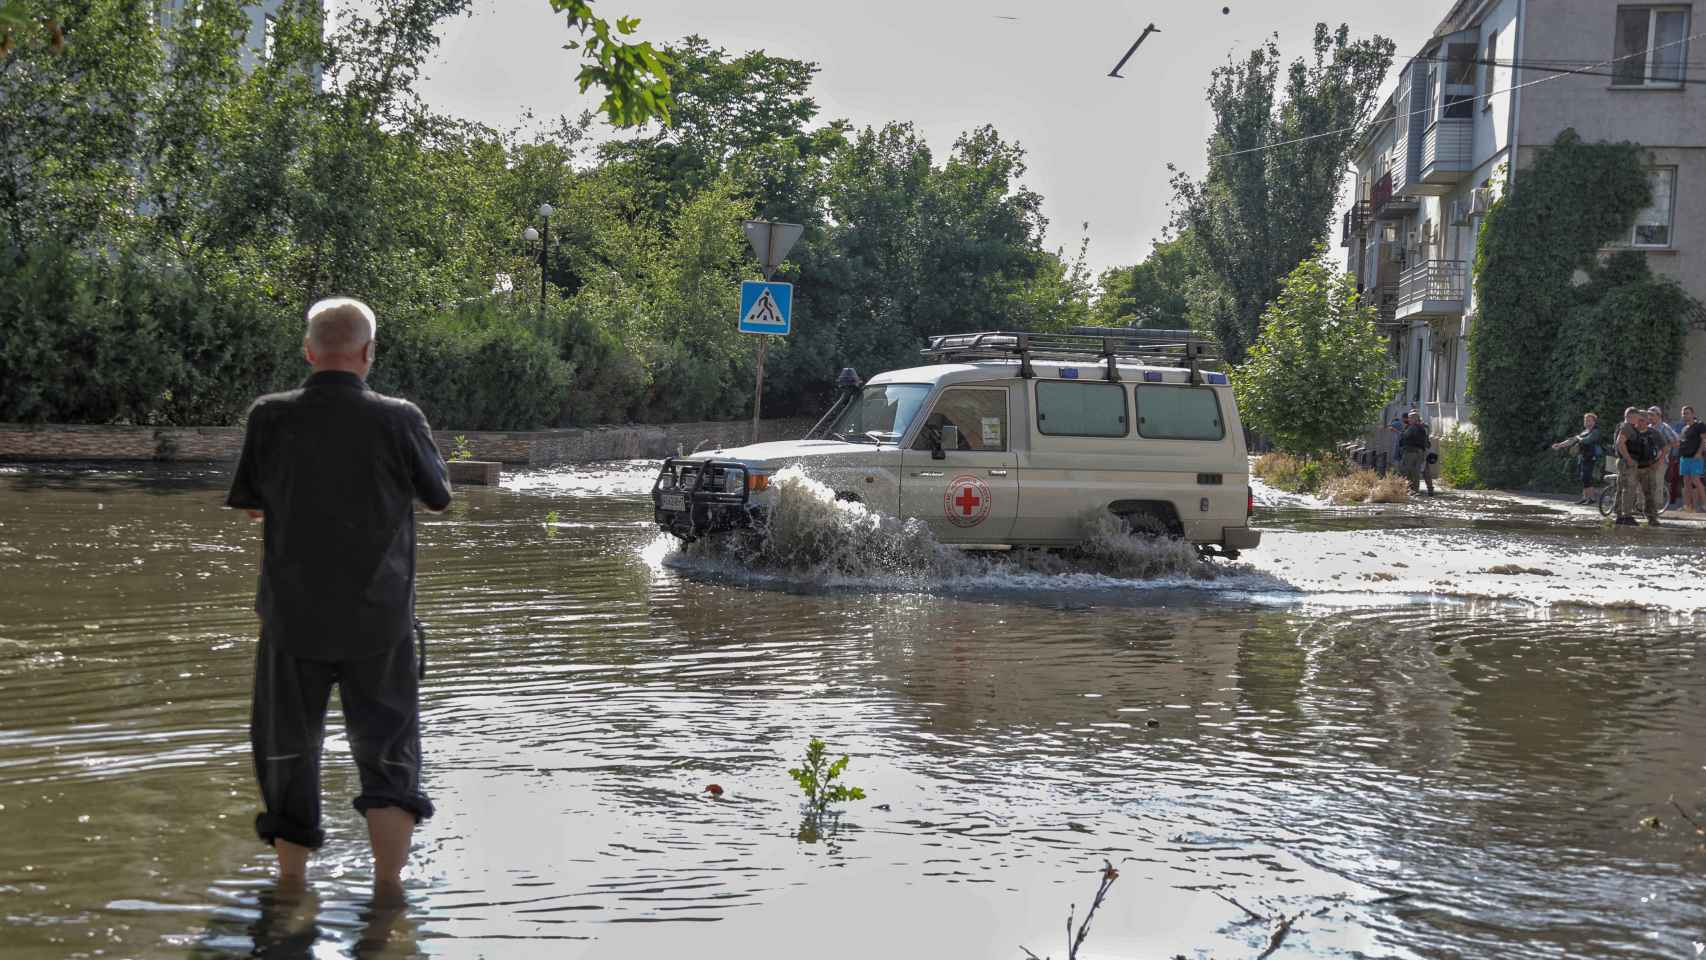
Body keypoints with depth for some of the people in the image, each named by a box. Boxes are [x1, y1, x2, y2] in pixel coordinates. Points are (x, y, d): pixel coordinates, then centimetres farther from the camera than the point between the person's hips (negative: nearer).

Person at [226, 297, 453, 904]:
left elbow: (250, 502, 3)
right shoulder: (398, 420, -12)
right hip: (381, 617, -1)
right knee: (388, 747, 10)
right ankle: (389, 882, 3)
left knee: (288, 746, 16)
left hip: (293, 614, 1)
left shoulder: (270, 417, -9)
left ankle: (291, 879, 25)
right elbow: (439, 495, 3)